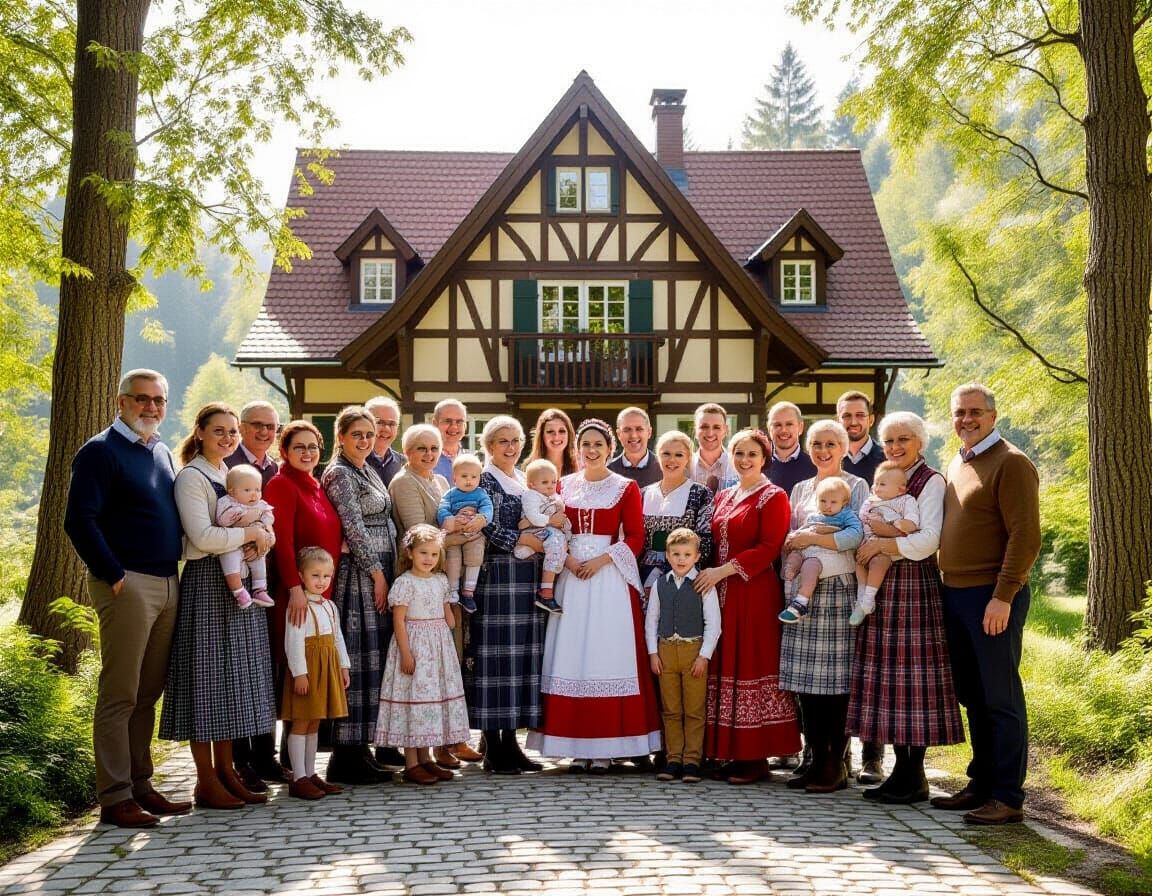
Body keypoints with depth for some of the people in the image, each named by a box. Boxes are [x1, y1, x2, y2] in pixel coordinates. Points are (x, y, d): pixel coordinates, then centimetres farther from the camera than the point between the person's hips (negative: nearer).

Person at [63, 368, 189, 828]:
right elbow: (79, 520, -13)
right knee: (119, 695, -4)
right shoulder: (101, 451, -6)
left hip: (167, 583, 8)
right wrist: (113, 574, -14)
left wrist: (175, 568, 14)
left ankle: (141, 786, 19)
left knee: (148, 693, 12)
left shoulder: (161, 453, 18)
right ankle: (115, 798, 0)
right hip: (127, 584, -7)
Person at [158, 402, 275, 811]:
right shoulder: (191, 478, -8)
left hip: (240, 584, 8)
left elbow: (264, 531, 20)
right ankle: (206, 780, 2)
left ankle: (226, 770, 16)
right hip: (207, 583, -8)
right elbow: (203, 536, -20)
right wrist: (250, 534, -10)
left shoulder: (231, 475, 16)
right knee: (207, 673, -4)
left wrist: (261, 537, -3)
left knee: (235, 676, 9)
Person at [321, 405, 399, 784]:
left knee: (373, 658, 9)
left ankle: (361, 748, 14)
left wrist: (388, 572, 14)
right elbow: (353, 528, -14)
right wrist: (376, 573, -14)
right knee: (357, 657, -8)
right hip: (358, 572, -9)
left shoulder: (369, 472, 18)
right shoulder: (338, 474, -9)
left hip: (380, 571, 9)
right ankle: (347, 755, -3)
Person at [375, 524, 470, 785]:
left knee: (434, 696, 10)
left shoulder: (441, 580, 10)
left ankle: (425, 758, 20)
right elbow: (399, 620, -13)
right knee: (414, 697, -5)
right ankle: (411, 764, 2)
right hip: (415, 646, -7)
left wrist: (451, 644, 11)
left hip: (440, 646, 7)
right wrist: (406, 653, -17)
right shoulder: (405, 582, -10)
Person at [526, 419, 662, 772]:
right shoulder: (564, 485, 12)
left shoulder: (625, 488, 3)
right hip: (571, 577, 3)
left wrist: (601, 560, -13)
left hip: (610, 579, -3)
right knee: (571, 655, 0)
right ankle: (578, 746, 5)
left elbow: (635, 537, -2)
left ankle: (604, 748, 0)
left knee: (607, 654, -4)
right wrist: (567, 558, -7)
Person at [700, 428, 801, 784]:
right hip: (722, 594, 7)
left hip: (755, 594, -7)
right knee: (725, 667, 5)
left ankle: (757, 757, 0)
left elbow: (769, 547, -12)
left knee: (752, 667, -6)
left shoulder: (773, 497, -3)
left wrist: (724, 570, -16)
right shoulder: (723, 497, 18)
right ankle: (733, 753, 11)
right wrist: (709, 574, 4)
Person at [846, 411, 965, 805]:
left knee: (912, 676, -5)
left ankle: (915, 777, 2)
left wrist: (880, 543, -9)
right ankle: (900, 769, 13)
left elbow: (927, 542, -15)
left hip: (915, 586, -7)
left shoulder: (931, 481, -5)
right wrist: (899, 532, -11)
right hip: (882, 588, 7)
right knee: (888, 676, 6)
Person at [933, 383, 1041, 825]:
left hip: (993, 597, -8)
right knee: (972, 696, 14)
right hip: (956, 593, 8)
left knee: (1000, 697, -3)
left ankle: (1008, 798, 3)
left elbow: (1025, 537, -16)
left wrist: (1003, 596, -21)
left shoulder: (1010, 464, -10)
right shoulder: (956, 466, 16)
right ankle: (981, 785, 23)